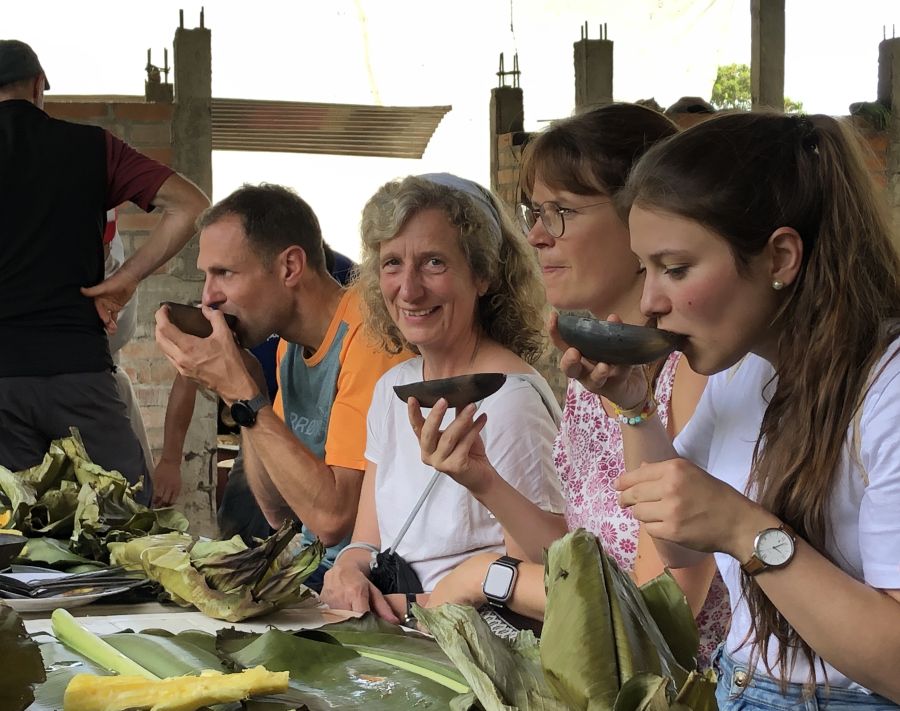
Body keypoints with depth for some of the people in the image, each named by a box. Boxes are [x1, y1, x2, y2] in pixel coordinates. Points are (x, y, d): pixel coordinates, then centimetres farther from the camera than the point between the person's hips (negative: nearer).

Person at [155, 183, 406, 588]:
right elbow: (280, 514, 11)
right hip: (312, 568, 8)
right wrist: (240, 392, 0)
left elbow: (331, 519, -25)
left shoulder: (370, 336, -19)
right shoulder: (290, 343, 9)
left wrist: (239, 390, -20)